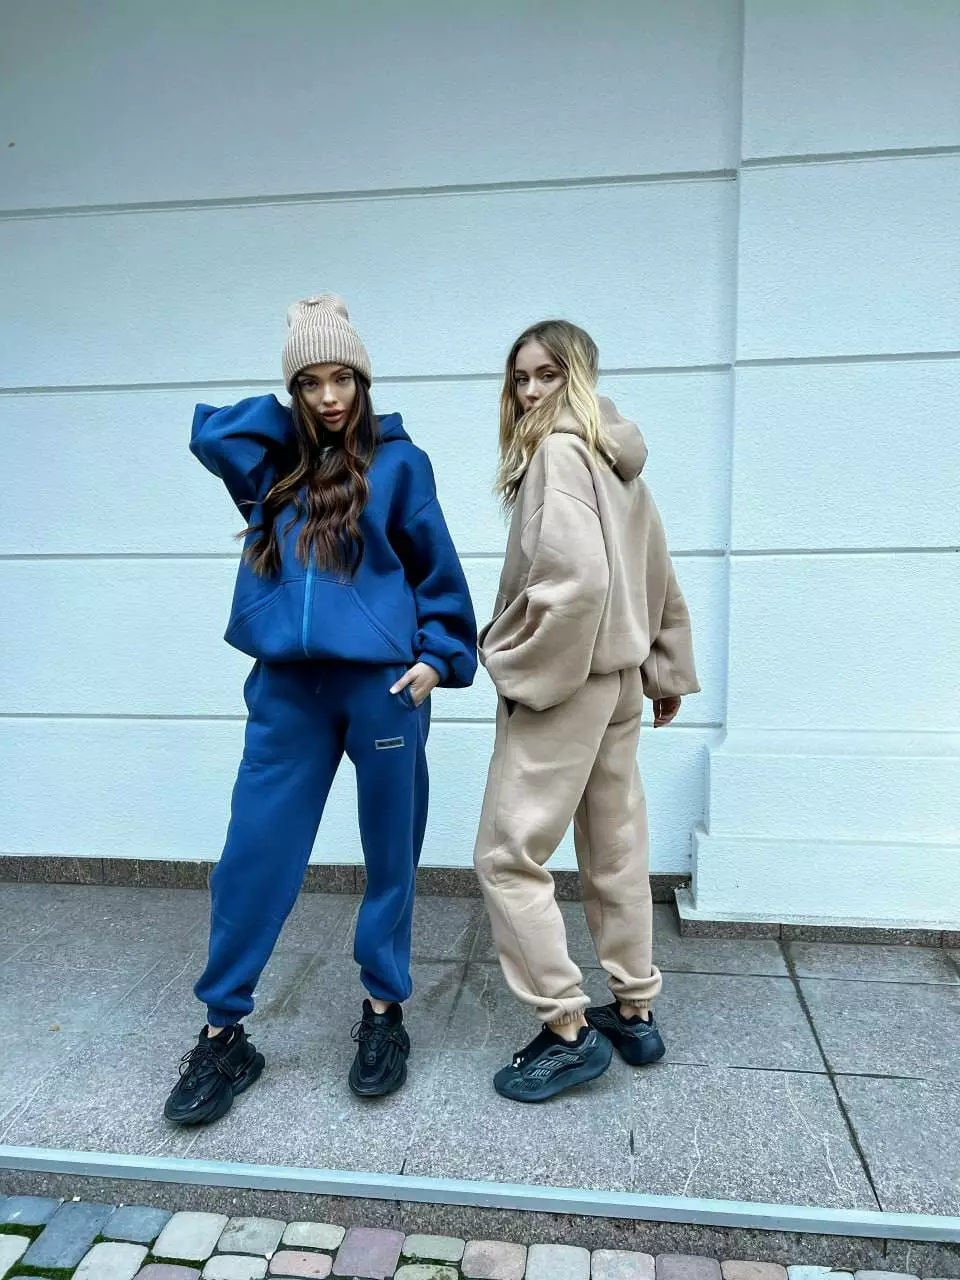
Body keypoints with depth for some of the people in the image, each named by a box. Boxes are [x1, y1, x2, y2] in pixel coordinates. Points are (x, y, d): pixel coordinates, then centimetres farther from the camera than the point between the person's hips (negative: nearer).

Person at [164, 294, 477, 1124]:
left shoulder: (397, 461, 2)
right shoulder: (275, 462, 14)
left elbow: (438, 571, 3)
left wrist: (437, 656, -5)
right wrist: (290, 418, 7)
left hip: (382, 683, -3)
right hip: (288, 687, 3)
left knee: (389, 854, 10)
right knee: (254, 855, 3)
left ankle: (384, 1011, 29)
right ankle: (223, 1033, 19)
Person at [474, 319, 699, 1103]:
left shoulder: (558, 450, -13)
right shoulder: (618, 457, 14)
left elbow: (575, 577, -26)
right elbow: (659, 580, 17)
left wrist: (521, 670, -15)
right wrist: (668, 670, 22)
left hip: (563, 680, -9)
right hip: (616, 677, 9)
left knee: (508, 857, -1)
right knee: (617, 853, 15)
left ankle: (569, 1032, 7)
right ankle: (635, 1012, 28)